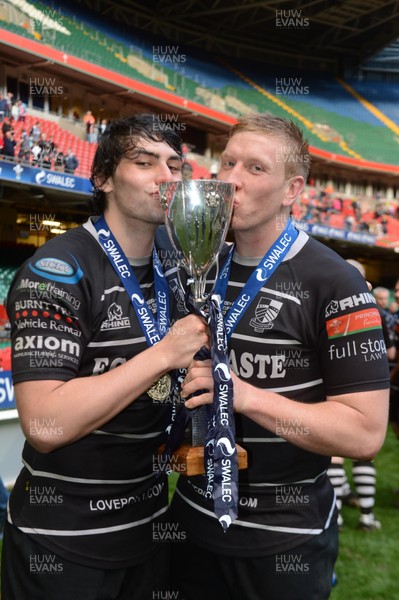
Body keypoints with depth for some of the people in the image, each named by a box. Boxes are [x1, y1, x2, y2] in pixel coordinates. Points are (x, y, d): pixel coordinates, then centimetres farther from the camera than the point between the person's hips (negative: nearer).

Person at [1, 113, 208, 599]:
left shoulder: (169, 273, 7)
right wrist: (164, 354, -25)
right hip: (64, 542, -7)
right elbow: (44, 424, -28)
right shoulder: (59, 269, -18)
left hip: (148, 523, 7)